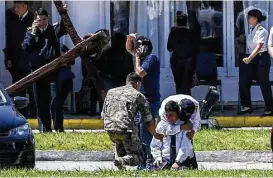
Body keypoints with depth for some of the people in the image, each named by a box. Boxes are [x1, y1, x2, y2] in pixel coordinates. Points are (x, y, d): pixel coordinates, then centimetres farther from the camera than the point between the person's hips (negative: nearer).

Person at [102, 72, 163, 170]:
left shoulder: (111, 92, 21)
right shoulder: (139, 96, 10)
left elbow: (103, 115, 23)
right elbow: (149, 121, 12)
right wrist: (155, 135, 29)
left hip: (109, 129, 5)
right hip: (127, 129, -5)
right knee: (138, 157, 9)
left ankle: (119, 157, 17)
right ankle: (122, 161, -20)